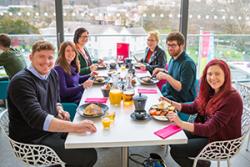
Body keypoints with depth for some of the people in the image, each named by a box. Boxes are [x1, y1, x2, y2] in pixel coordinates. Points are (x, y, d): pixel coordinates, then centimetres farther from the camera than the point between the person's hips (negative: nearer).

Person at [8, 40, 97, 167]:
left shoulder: (53, 73, 3)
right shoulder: (21, 81, -22)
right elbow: (36, 118, -33)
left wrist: (59, 109, -4)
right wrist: (75, 126, -40)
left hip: (52, 128, 8)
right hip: (34, 140, -8)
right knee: (89, 156, -14)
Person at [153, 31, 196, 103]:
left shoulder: (188, 63, -19)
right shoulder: (173, 58, 8)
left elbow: (182, 88, -23)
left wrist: (166, 76, -28)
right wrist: (163, 71, 9)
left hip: (181, 102, -8)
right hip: (167, 95, 8)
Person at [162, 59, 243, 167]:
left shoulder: (232, 99, -27)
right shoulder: (210, 91, -2)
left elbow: (210, 128, -30)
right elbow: (193, 108, 7)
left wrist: (181, 123, -40)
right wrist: (171, 103, -5)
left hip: (222, 142, -8)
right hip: (205, 131, 8)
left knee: (175, 150, -11)